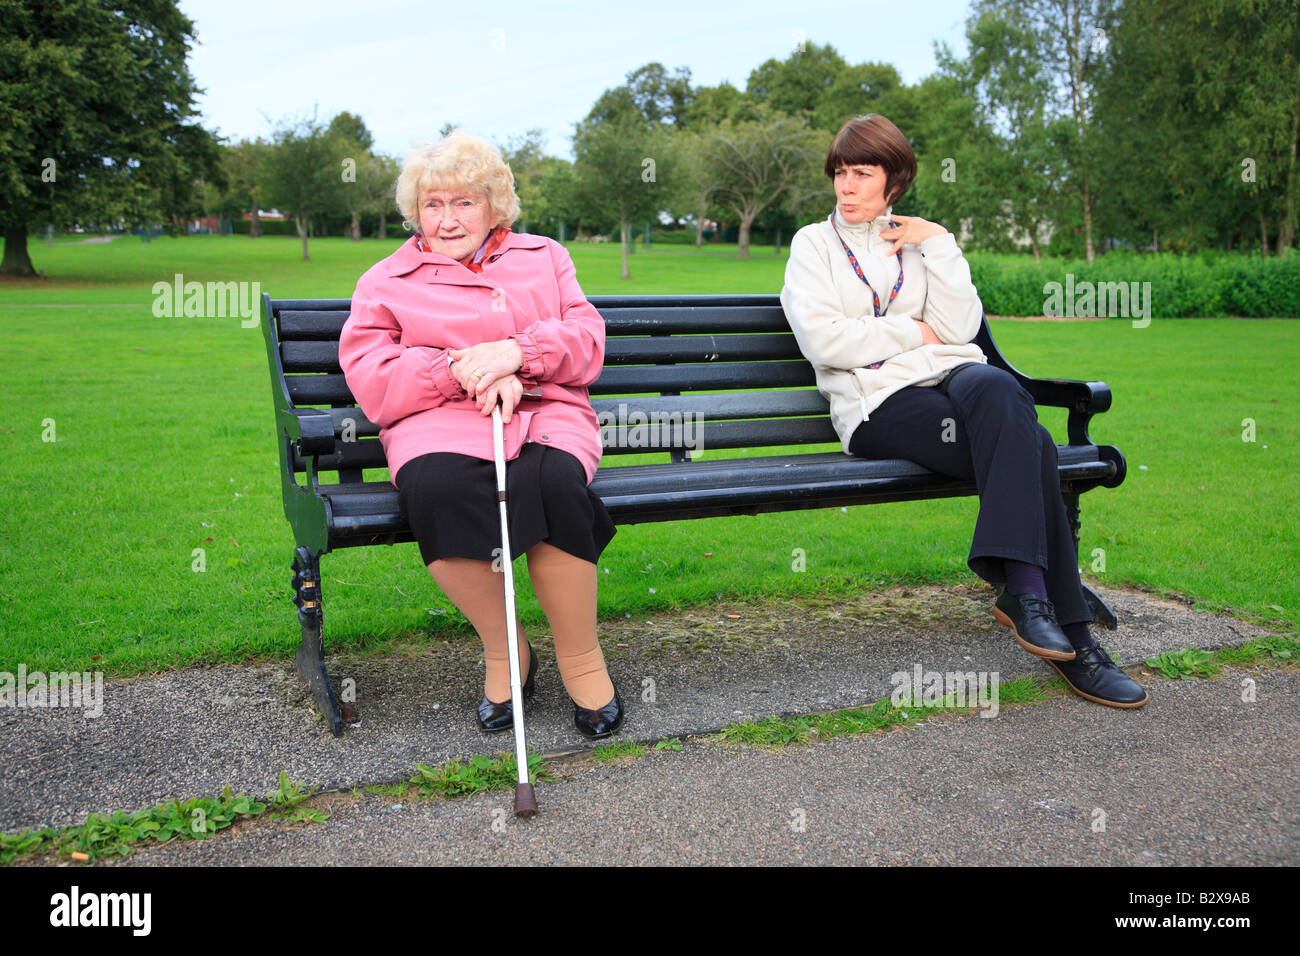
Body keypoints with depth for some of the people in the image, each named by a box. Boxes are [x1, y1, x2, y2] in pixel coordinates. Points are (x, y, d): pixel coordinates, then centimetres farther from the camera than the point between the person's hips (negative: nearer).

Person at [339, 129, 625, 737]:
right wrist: (461, 368, -11)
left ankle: (581, 658, -17)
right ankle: (502, 652, -16)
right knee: (435, 486, -37)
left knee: (556, 479, -36)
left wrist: (516, 353, -10)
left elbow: (588, 346, 10)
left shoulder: (544, 258, 25)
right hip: (440, 421, 0)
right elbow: (371, 382, 5)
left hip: (545, 411, 1)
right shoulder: (385, 281, 21)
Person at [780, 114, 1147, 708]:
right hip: (878, 403, -3)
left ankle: (1021, 587, -32)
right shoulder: (814, 244, 14)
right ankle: (1067, 633, -29)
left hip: (951, 376, 4)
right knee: (1028, 447, -29)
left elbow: (960, 329, 7)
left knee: (994, 388, -35)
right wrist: (913, 333, 0)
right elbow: (823, 341, -5)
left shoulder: (918, 242, 24)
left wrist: (938, 245, 3)